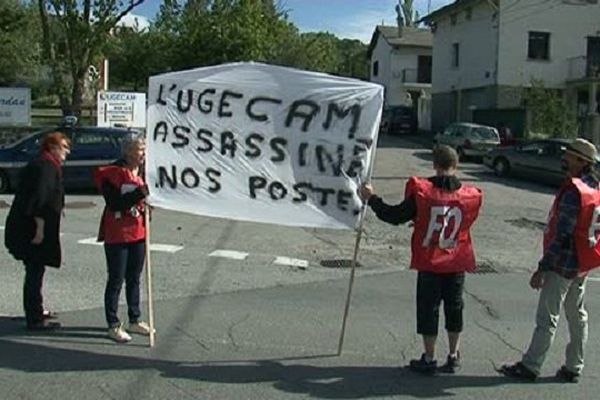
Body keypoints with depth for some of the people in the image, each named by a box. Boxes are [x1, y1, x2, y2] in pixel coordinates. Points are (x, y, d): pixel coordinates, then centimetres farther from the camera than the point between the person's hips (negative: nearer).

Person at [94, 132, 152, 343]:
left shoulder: (143, 171, 6)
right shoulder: (112, 172, -15)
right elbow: (114, 203, -23)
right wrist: (139, 193, -29)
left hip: (138, 233, 7)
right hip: (117, 235, -7)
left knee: (134, 279, 16)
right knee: (116, 280, 2)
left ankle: (135, 320, 28)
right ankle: (114, 326, 12)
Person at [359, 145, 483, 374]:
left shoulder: (421, 191, -15)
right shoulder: (471, 196, -6)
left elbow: (396, 216, -9)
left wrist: (372, 199, 4)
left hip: (429, 263, -3)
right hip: (457, 264, 3)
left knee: (428, 309, 8)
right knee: (454, 308, 15)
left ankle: (429, 360, 15)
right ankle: (453, 357, 23)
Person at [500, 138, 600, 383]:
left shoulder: (573, 191, -21)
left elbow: (561, 235, -24)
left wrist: (542, 268, -20)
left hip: (563, 265, -9)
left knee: (547, 318, -1)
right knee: (577, 315, 15)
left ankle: (530, 367, 8)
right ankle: (573, 368, 24)